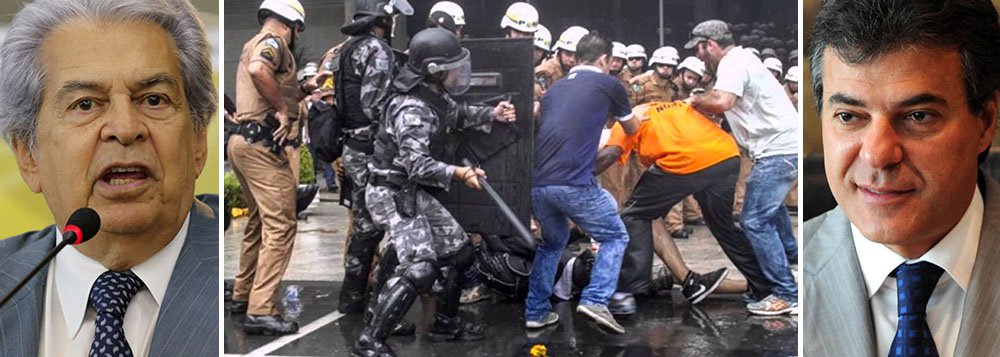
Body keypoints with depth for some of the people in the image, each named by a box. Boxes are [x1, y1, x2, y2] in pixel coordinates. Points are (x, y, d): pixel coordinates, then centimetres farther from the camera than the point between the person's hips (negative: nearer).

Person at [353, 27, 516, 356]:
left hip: (415, 192, 10)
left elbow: (456, 115, 26)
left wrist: (491, 115, 10)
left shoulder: (435, 96, 5)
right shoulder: (412, 110, -25)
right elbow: (416, 164, -34)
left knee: (458, 252, 16)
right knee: (420, 268, -20)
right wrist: (457, 174, -48)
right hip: (394, 194, -10)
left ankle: (445, 323, 30)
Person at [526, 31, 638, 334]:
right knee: (615, 237, 14)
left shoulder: (554, 88, 22)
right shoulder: (607, 84, 9)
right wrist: (636, 116, 50)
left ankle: (536, 312, 26)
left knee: (552, 241, 29)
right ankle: (595, 300, -3)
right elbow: (631, 130, 26)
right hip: (574, 183, -6)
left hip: (537, 182, 6)